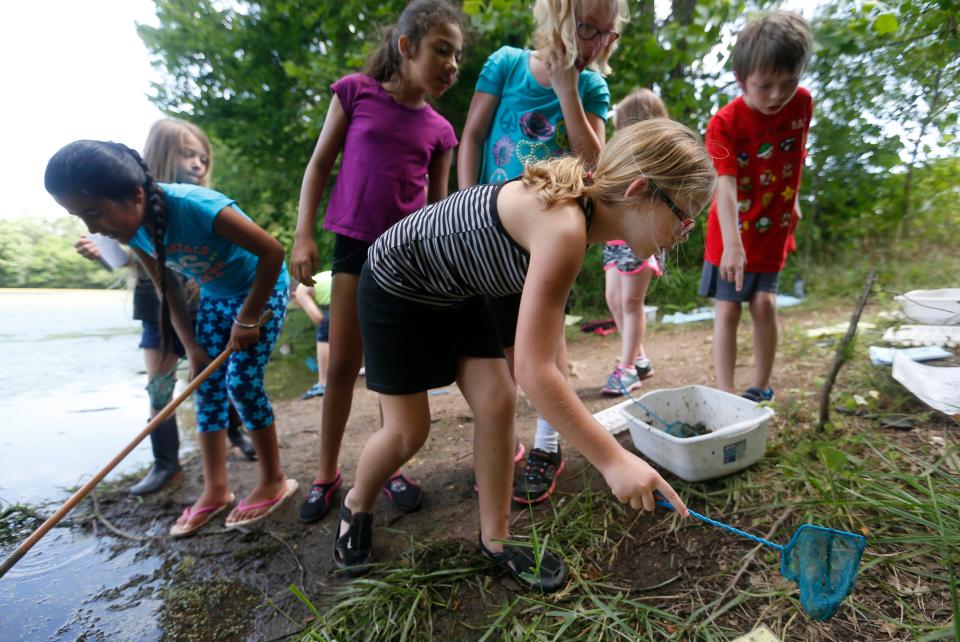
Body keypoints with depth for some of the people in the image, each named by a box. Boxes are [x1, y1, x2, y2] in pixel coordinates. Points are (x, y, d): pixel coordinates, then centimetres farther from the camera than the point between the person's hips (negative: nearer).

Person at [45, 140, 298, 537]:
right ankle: (215, 489, 15)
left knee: (242, 383, -11)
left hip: (264, 288, -7)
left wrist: (248, 319, -23)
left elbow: (272, 251, -30)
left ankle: (274, 482, 6)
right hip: (215, 295, 7)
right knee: (207, 384, 3)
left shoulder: (196, 207, -34)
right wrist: (192, 347, 1)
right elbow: (167, 291, 2)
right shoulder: (134, 231, -11)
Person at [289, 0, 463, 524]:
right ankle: (326, 474, 19)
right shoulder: (355, 92, 1)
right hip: (355, 244, -1)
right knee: (342, 364, 2)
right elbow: (319, 166, 3)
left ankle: (391, 468, 22)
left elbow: (438, 203, 12)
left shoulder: (439, 130, 6)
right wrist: (303, 236, -5)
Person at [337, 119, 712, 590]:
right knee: (408, 431, 1)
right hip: (396, 286, -7)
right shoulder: (564, 228, -36)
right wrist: (614, 460, -33)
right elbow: (533, 371, -38)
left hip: (454, 293, 8)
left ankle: (495, 539, 16)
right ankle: (356, 505, 33)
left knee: (497, 402, -1)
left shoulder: (583, 200, -7)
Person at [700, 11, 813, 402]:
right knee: (727, 311, -2)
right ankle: (726, 395, 5)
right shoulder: (724, 123, -19)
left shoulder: (802, 104, -4)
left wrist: (792, 200, 17)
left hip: (773, 232, 3)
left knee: (764, 305, 0)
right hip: (732, 237, -3)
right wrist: (732, 243, -41)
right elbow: (726, 185, -31)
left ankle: (761, 389, 16)